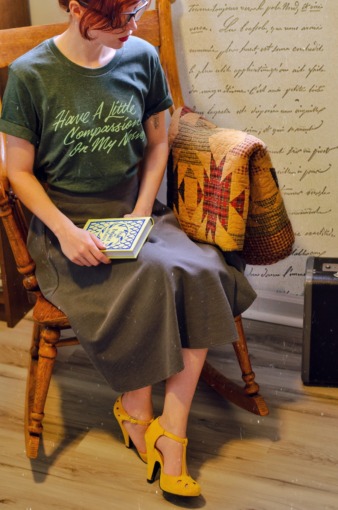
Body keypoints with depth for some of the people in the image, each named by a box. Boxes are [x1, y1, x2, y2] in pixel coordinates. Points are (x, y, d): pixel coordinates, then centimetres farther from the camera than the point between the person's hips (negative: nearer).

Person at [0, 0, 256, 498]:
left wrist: (142, 210, -3)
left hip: (134, 212, 4)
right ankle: (136, 413, -5)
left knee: (202, 272, -24)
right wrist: (65, 230, -18)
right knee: (149, 278, -29)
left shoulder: (142, 57, 1)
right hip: (66, 222, -3)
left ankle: (171, 433, -16)